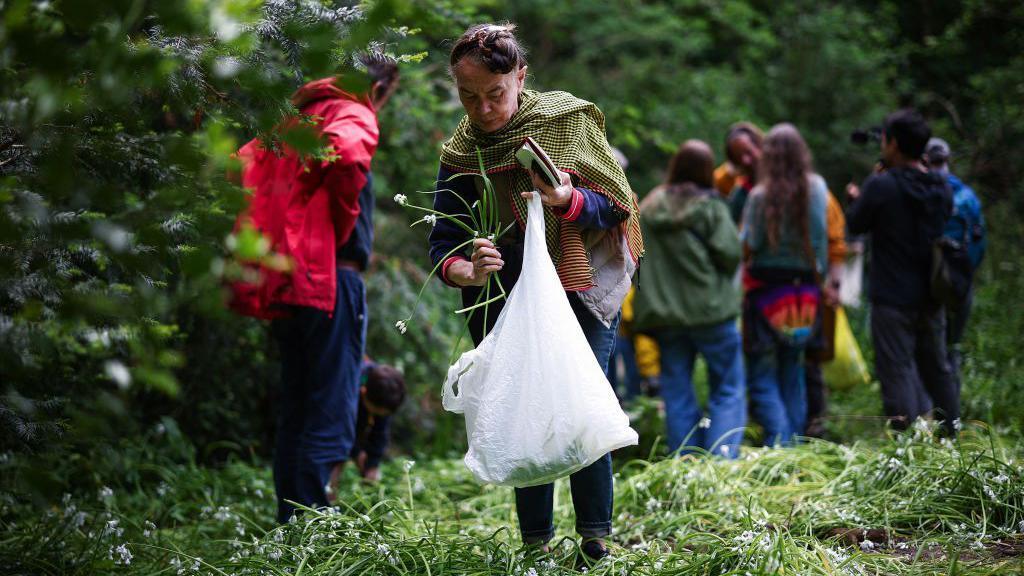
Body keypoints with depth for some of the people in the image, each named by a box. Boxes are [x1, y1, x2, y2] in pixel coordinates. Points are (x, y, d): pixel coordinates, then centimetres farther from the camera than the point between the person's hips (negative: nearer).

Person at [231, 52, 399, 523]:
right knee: (331, 414, -5)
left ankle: (287, 526, 16)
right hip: (330, 279, -8)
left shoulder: (297, 118, 19)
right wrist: (344, 227, -14)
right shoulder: (354, 117, -5)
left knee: (294, 410, 14)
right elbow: (347, 155, -28)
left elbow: (244, 164, 20)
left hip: (283, 284, 8)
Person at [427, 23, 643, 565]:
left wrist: (567, 201, -26)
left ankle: (596, 541, -6)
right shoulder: (461, 154, -1)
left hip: (584, 293, -2)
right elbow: (443, 242, -5)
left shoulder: (568, 120, -7)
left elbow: (617, 206, -5)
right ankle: (535, 549, 8)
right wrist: (464, 270, -29)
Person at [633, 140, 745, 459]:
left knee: (677, 391, 9)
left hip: (663, 314, 4)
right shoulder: (711, 207, -8)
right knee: (729, 388, 3)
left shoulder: (649, 209, 6)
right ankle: (722, 458, -8)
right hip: (710, 311, -4)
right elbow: (730, 253, -12)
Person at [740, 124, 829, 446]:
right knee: (793, 372, 16)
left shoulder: (761, 195, -12)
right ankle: (795, 440, 15)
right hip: (805, 287, 4)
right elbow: (823, 238, 3)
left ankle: (778, 442, -13)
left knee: (763, 376, 1)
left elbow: (749, 246, -11)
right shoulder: (817, 188, -1)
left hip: (767, 288, -4)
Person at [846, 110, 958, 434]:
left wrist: (857, 200, 19)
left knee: (897, 373, -3)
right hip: (931, 297, 6)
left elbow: (855, 225, -4)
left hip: (893, 298, -6)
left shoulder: (880, 185, -15)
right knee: (938, 371, 16)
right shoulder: (940, 188, 4)